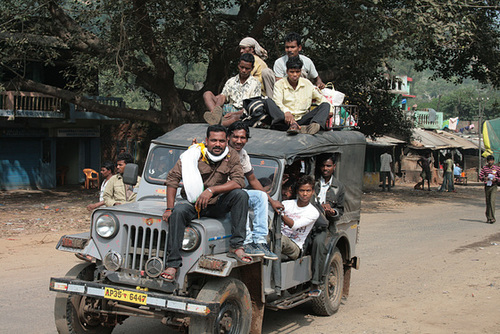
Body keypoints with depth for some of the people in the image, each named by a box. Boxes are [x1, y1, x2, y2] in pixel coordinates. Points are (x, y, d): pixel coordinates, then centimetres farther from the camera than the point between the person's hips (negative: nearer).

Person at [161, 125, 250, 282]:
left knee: (241, 195, -23)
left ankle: (236, 247, -23)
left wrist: (211, 190, -27)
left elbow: (239, 181, -16)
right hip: (192, 202, -2)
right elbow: (173, 178, -11)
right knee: (178, 212, -33)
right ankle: (173, 264, -31)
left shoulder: (231, 155, -5)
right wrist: (169, 208, -18)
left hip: (216, 205, 2)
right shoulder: (193, 154, -11)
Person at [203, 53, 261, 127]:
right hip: (229, 109, 5)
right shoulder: (231, 81, 17)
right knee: (207, 94, -10)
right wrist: (216, 108, -19)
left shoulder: (255, 83, 4)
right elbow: (223, 97, 6)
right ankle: (217, 116, -36)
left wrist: (234, 113, -20)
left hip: (243, 113, -5)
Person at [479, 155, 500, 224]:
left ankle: (492, 217, -16)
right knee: (487, 202, 7)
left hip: (494, 186, -3)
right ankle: (488, 218, 16)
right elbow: (480, 176, 2)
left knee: (492, 201, -15)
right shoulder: (484, 168, 6)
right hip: (486, 186, 3)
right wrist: (484, 178, -19)